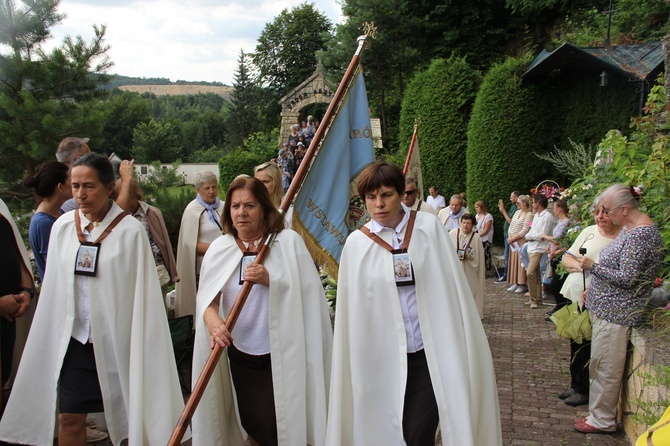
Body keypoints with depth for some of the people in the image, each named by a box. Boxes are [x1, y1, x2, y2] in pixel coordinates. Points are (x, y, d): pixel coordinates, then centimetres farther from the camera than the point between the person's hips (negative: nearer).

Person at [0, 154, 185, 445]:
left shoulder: (130, 231, -13)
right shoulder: (62, 227, 0)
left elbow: (142, 290, -10)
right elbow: (54, 287, 7)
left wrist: (141, 344, -10)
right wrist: (52, 340, 9)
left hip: (118, 339, -3)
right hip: (76, 339, 4)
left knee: (129, 413, 11)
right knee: (68, 418, 9)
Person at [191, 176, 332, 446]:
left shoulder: (288, 241, -7)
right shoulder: (219, 249, 0)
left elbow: (307, 292, -10)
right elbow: (207, 300, -6)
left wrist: (270, 279, -22)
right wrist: (214, 322, -26)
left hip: (282, 357, -3)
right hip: (240, 358, 3)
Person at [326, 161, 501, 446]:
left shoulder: (429, 228, -3)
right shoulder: (357, 243, -1)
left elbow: (451, 287, -1)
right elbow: (351, 305, 4)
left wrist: (460, 349, -1)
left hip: (432, 352, -1)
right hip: (384, 356, 1)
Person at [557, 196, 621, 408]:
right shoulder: (589, 231, 7)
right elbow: (566, 259, 8)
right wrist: (580, 265, -14)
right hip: (575, 296, 6)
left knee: (587, 348, 2)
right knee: (576, 344, 16)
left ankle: (584, 390, 19)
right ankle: (575, 385, 32)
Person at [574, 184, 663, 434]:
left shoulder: (640, 235, -21)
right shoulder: (630, 228, 11)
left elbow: (627, 279, -24)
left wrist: (592, 267, -18)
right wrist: (594, 289, 19)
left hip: (617, 313, -10)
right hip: (607, 308, 10)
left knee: (605, 369, 0)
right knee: (599, 365, 16)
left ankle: (603, 420, 12)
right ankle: (598, 413, 26)